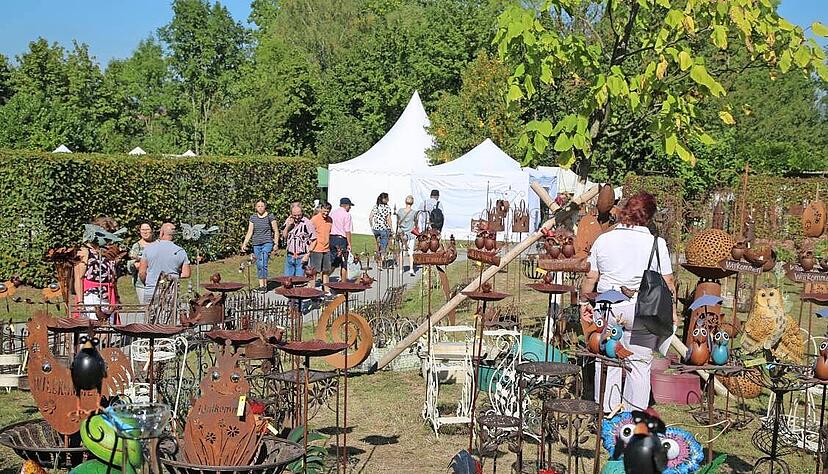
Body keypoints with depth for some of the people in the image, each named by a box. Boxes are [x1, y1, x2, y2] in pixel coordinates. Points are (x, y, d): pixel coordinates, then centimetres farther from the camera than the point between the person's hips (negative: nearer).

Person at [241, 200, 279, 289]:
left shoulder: (270, 217, -1)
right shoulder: (253, 218, 9)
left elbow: (276, 231, 2)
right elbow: (249, 232, 10)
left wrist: (276, 243, -5)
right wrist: (244, 244, 2)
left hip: (267, 243, -4)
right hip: (256, 244, 4)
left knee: (263, 263, -18)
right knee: (258, 265, 6)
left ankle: (264, 284, -13)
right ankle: (261, 284, 13)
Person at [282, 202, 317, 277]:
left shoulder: (307, 223, -11)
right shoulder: (288, 221, 7)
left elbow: (313, 240, -8)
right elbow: (283, 236, 8)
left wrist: (307, 255, -14)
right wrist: (288, 225, -7)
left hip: (301, 258, -5)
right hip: (289, 256, 5)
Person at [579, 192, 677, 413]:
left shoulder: (603, 240, 1)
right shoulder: (656, 243, -4)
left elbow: (590, 277, 5)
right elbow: (668, 282, -1)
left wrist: (585, 302, 17)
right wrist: (672, 310, 10)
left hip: (608, 309, 1)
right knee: (640, 362, 10)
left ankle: (607, 413, 17)